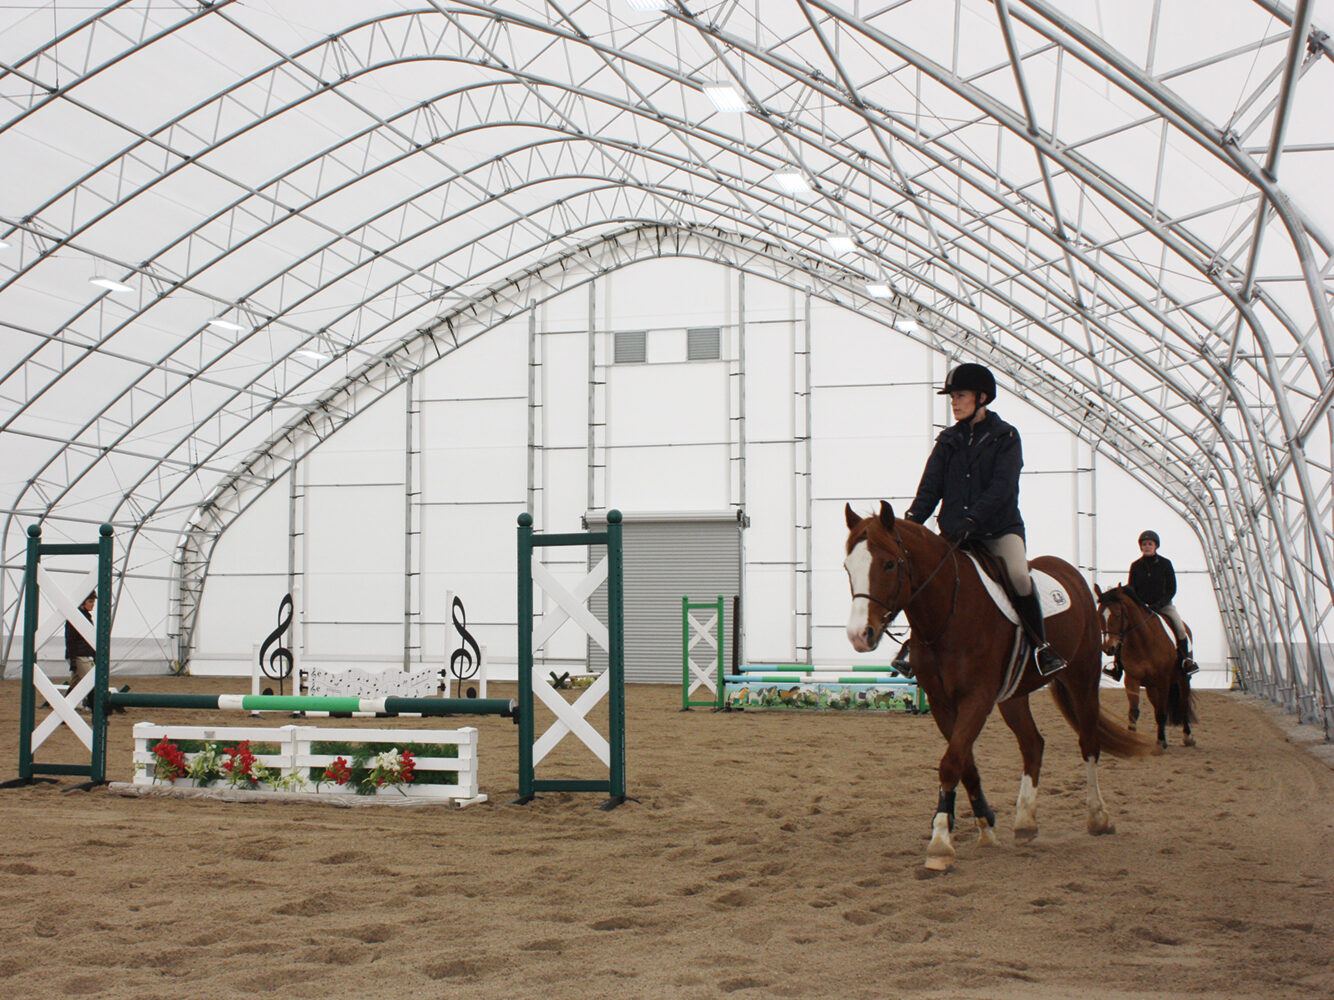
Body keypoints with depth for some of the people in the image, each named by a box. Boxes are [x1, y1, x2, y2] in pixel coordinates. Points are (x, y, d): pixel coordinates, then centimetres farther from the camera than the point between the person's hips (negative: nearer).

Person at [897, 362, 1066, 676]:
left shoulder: (1005, 436, -1)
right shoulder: (948, 440, 11)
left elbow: (1002, 487, -14)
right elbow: (930, 486, 4)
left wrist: (971, 519, -29)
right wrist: (911, 520, -14)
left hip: (1000, 527, -4)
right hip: (954, 530, 4)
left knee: (1019, 575, -28)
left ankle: (1042, 645, -11)